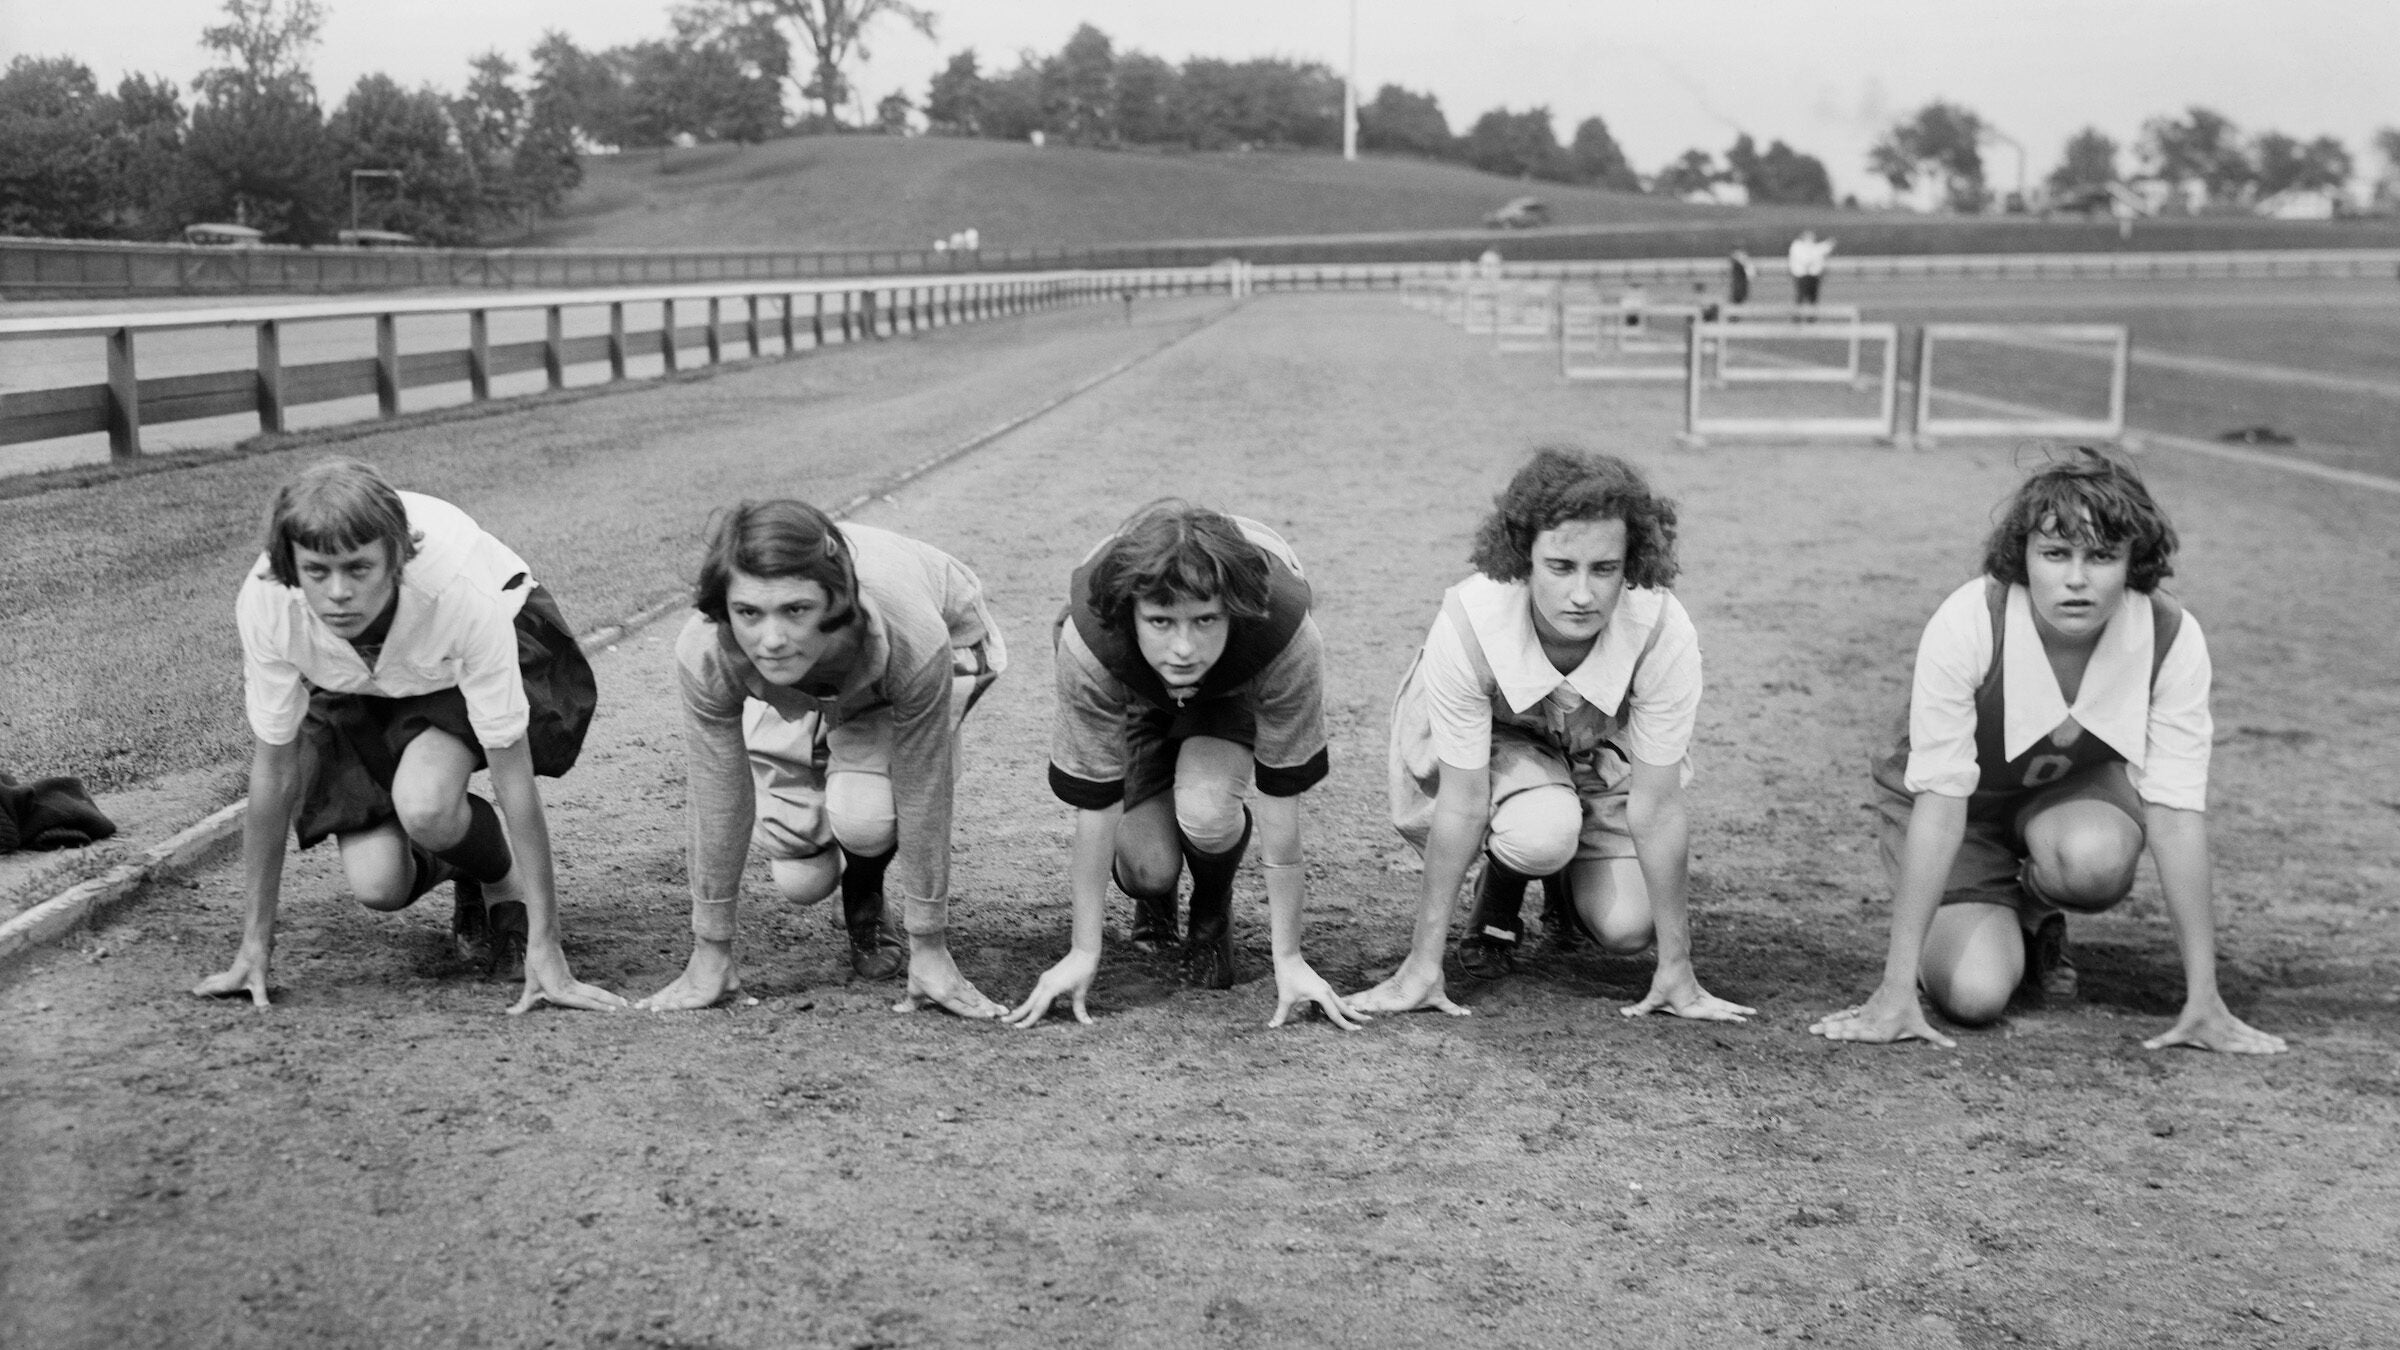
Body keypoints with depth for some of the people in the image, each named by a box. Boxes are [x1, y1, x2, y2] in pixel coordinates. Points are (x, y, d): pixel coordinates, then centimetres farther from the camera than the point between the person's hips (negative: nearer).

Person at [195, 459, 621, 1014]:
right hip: (354, 689, 3)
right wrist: (255, 943, -16)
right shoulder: (265, 603, -34)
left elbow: (511, 775, -35)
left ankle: (503, 883, 3)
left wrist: (544, 951, -35)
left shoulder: (464, 594, -41)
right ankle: (456, 861, 22)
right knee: (378, 885, -14)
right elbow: (273, 770, -21)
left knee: (424, 806, -31)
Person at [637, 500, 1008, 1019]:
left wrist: (930, 952, -24)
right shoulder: (704, 653, -38)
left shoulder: (911, 640, -44)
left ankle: (865, 896, 6)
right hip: (792, 697, 2)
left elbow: (923, 799, -32)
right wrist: (710, 956, -17)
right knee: (799, 879, -7)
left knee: (863, 815, -29)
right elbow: (719, 805, -25)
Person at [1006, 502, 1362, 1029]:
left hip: (1234, 696, 0)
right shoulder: (1089, 639, -40)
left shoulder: (1287, 638, -41)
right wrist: (1083, 955, -22)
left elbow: (1281, 806, -30)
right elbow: (1094, 808, -29)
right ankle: (1155, 894, 23)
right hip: (1135, 705, 1)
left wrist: (1288, 959, -24)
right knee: (1146, 868, -17)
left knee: (1205, 811, -30)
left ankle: (1213, 909, 5)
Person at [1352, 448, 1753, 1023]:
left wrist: (1675, 970, -21)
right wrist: (1423, 965, -27)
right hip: (1491, 743, -2)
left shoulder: (1665, 635, -35)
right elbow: (1462, 807, -30)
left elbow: (1656, 807, -26)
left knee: (1626, 927, -16)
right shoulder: (1467, 624, -37)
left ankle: (1568, 885, 19)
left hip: (1602, 750, 2)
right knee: (1540, 833, -34)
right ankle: (1500, 890, 3)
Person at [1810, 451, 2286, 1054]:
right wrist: (1897, 990, -35)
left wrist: (2203, 999, -24)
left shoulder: (2172, 639, -26)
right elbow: (1939, 801, -33)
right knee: (1975, 993, -22)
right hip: (1965, 806, -2)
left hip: (2076, 790, 2)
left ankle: (2038, 919, 4)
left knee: (2096, 861, -34)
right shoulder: (1966, 624, -33)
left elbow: (2176, 810, -23)